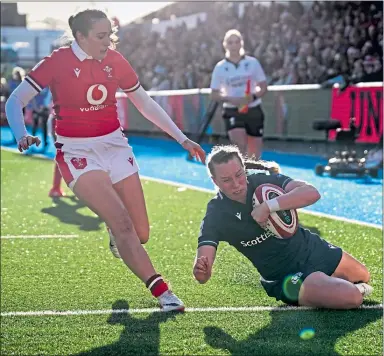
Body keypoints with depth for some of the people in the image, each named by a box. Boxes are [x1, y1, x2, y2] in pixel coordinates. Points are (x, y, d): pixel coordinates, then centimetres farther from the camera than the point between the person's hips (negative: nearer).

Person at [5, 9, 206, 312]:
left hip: (116, 146, 4)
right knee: (122, 221, -21)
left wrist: (182, 139, 9)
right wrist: (22, 136, -30)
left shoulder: (115, 61, 0)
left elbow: (146, 104, 12)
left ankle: (116, 235, 37)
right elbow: (14, 101, -10)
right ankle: (161, 291, -14)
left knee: (140, 233, 0)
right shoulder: (58, 62, -12)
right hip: (78, 153, -4)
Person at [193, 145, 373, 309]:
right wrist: (200, 269, -55)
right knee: (351, 297, -23)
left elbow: (312, 193, -30)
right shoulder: (216, 216, -21)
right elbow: (203, 275, -29)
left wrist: (268, 206, -40)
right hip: (289, 277, -4)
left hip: (312, 248, 4)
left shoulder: (264, 180, -15)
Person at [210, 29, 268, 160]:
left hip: (253, 111, 2)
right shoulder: (220, 67, -1)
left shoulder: (252, 62, 0)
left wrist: (253, 97, -18)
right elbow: (214, 95, 1)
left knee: (254, 154, 4)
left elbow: (263, 87, 4)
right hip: (232, 112, -2)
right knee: (240, 147, -22)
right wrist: (230, 99, -18)